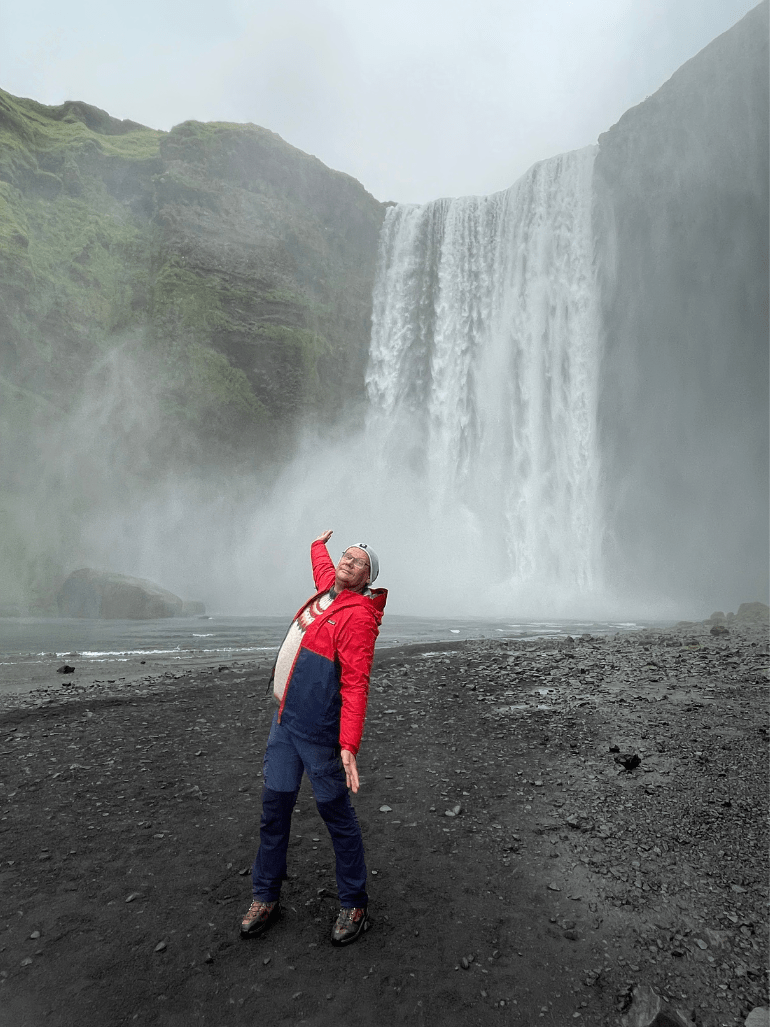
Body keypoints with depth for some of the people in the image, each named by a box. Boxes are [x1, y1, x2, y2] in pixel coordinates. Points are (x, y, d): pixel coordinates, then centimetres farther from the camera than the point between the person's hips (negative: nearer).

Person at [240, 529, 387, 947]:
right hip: (284, 718, 8)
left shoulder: (358, 614, -16)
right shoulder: (328, 585, 8)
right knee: (275, 804, 13)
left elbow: (355, 684, -22)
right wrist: (318, 543, 53)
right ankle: (265, 897, 30)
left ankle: (353, 904, 22)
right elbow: (322, 562, 35)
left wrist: (349, 745, -28)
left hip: (319, 730, -8)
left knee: (336, 811, 4)